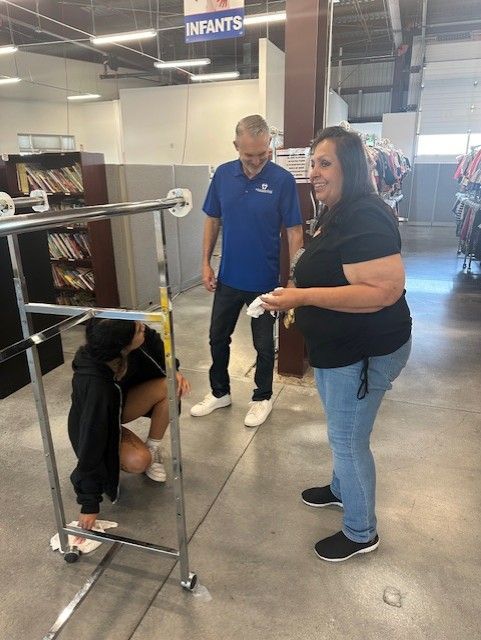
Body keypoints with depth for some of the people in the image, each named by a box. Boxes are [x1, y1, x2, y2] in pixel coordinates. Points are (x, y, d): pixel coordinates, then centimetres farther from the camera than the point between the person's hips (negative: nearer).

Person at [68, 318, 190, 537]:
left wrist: (174, 372, -20)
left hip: (120, 403, 6)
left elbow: (156, 345, -3)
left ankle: (154, 450, 0)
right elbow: (92, 443, -34)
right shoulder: (93, 384, -42)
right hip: (92, 421, -5)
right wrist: (89, 504, -26)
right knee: (138, 461, -29)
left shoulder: (143, 338, -29)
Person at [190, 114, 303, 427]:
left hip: (264, 281, -4)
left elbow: (294, 231, -12)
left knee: (264, 344, 12)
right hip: (228, 277, 4)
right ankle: (220, 392, 37)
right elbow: (213, 221, 6)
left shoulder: (283, 180, -14)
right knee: (218, 337, 16)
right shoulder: (223, 175, -3)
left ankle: (262, 398, 34)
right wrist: (206, 263, 3)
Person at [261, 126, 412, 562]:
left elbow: (385, 290, -33)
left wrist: (304, 297, -33)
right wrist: (300, 296, 12)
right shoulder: (339, 214, 9)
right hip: (341, 348, 10)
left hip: (365, 352, -10)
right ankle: (341, 489, 49)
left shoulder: (364, 219, -24)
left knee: (348, 439, 5)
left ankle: (361, 533, 27)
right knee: (342, 432, 25)